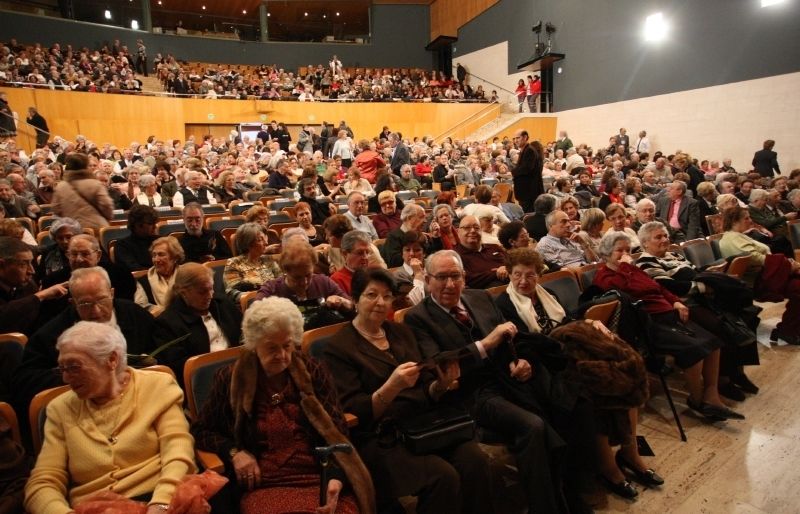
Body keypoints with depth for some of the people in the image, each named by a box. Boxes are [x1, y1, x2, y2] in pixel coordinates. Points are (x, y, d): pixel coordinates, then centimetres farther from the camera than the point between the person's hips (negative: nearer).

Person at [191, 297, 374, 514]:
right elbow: (200, 430, 15)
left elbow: (336, 433, 3)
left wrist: (336, 480, -15)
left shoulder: (313, 372, 6)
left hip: (320, 479, 1)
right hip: (265, 487, -1)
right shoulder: (231, 379, 4)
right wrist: (234, 452, -4)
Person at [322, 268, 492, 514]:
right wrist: (392, 387, -26)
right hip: (377, 438, -5)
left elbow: (425, 391, 15)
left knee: (475, 460, -19)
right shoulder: (338, 346, -3)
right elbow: (353, 412, -11)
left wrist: (441, 385, -8)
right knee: (443, 476, -26)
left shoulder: (401, 332, 14)